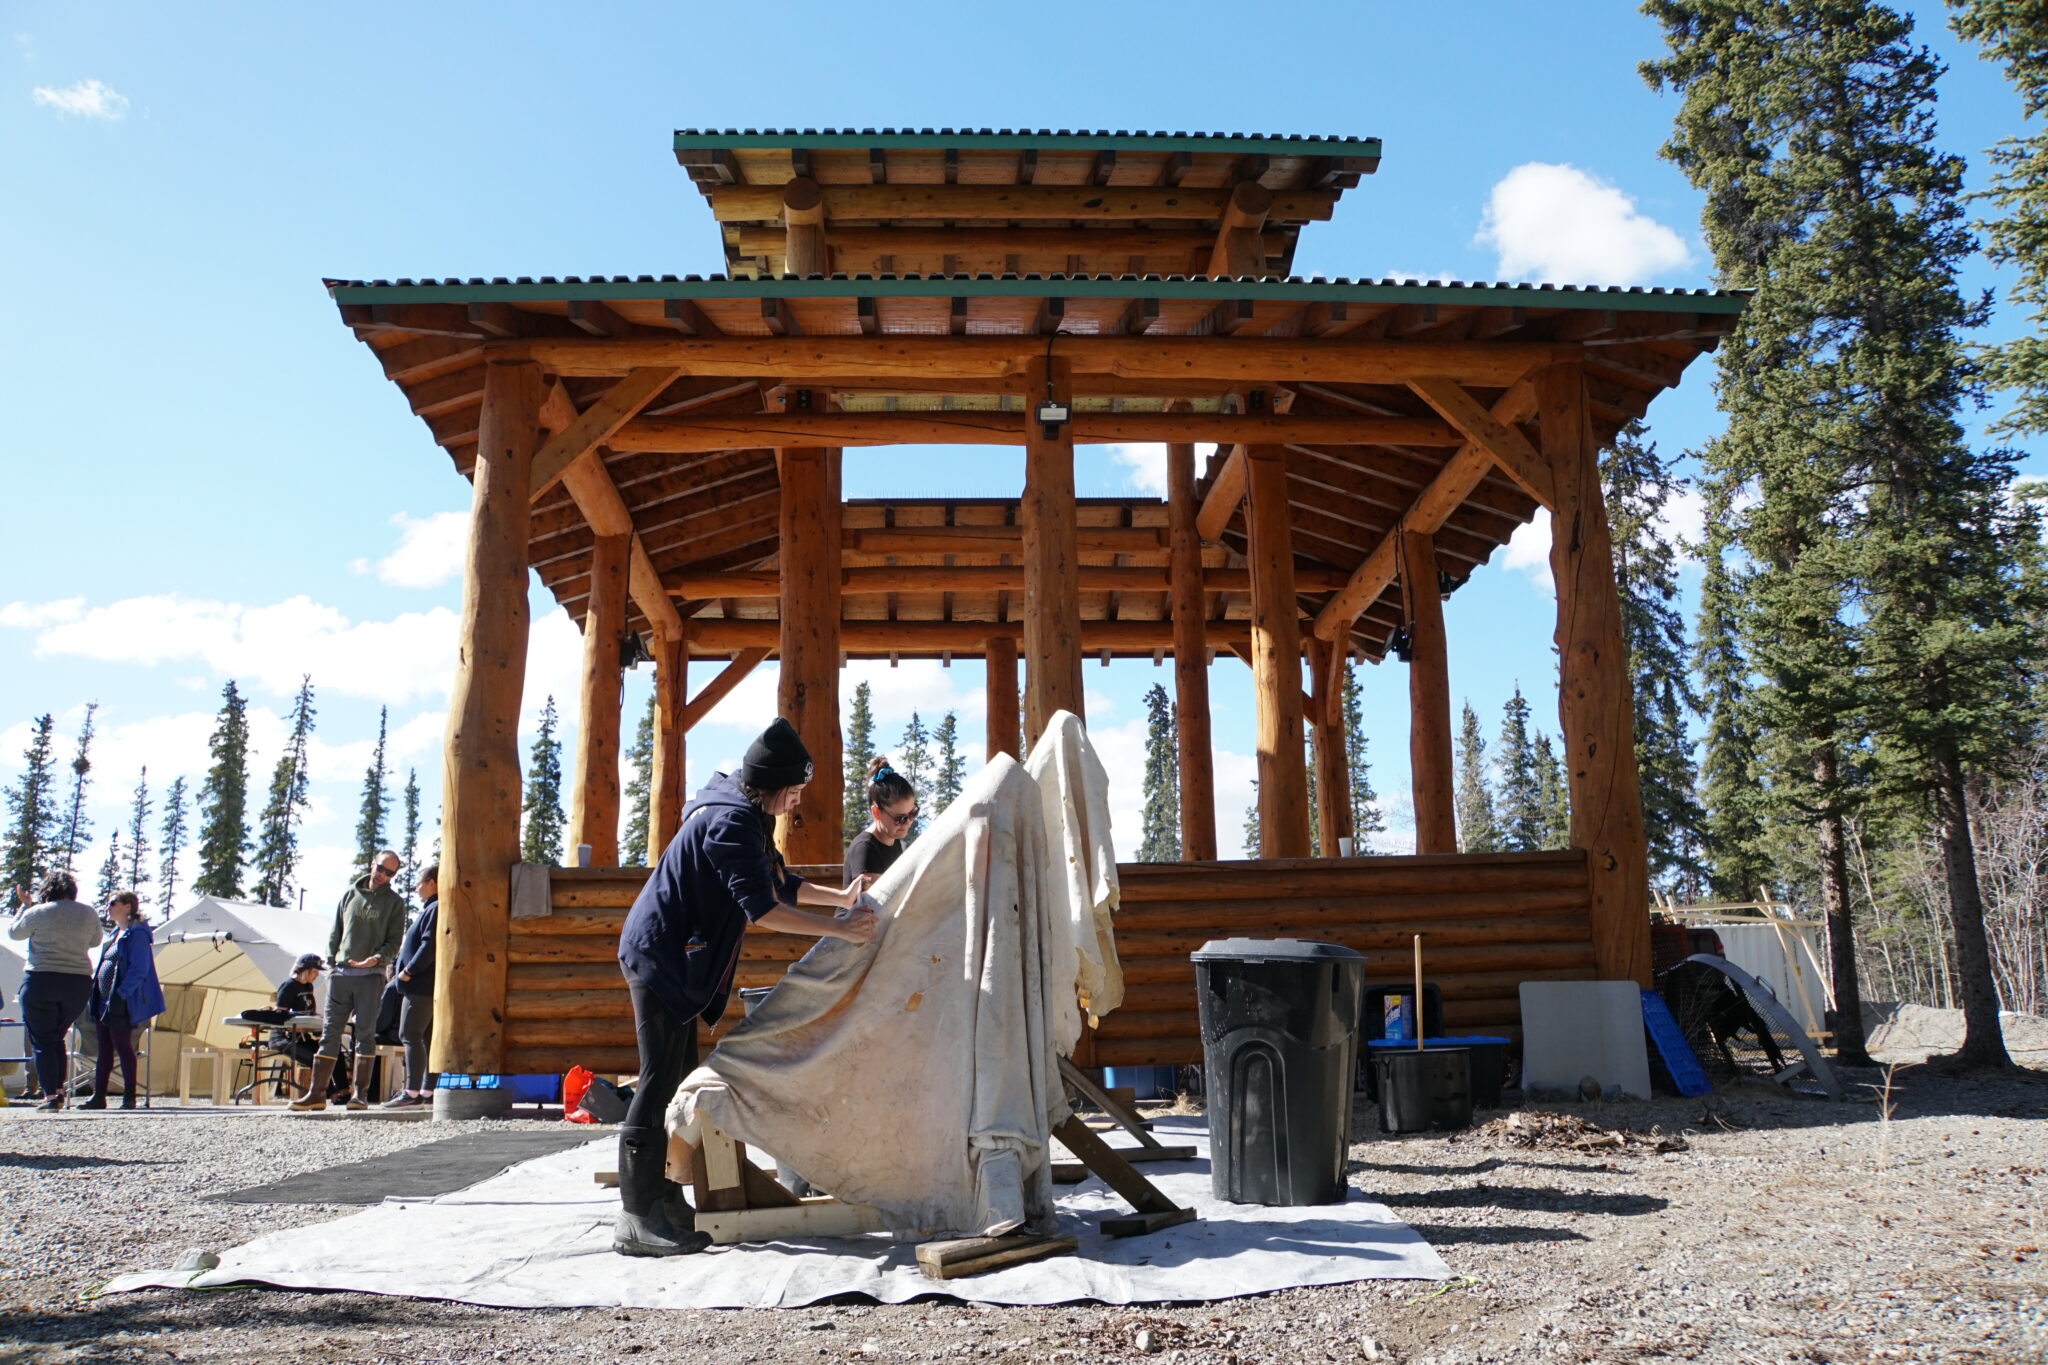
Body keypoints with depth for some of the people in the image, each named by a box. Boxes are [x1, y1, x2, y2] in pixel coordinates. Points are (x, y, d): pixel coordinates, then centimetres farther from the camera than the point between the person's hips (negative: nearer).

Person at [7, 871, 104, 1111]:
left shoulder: (38, 912, -5)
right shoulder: (89, 913, 4)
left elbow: (13, 932, 12)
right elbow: (95, 942, 18)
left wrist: (23, 905, 23)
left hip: (41, 982, -4)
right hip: (79, 983, 4)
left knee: (42, 1041, 3)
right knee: (57, 1038, 19)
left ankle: (50, 1094, -1)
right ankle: (59, 1087, 14)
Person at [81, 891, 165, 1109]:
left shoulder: (137, 934, -12)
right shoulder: (116, 934, 17)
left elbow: (138, 970, -19)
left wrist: (120, 994, -24)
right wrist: (95, 996, 14)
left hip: (122, 1004, -9)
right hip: (104, 1002, 9)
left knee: (123, 1047, -4)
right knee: (104, 1049, 10)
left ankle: (129, 1097, 2)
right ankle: (98, 1096, 14)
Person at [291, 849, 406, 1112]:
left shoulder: (394, 903, 7)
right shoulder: (350, 895, 15)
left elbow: (394, 941, 1)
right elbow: (335, 933, 17)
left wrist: (377, 958, -17)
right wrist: (332, 962, 5)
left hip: (370, 976, -3)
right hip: (341, 974, 3)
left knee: (365, 1033, -3)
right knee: (329, 1032, 2)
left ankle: (360, 1093, -1)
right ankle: (318, 1093, 4)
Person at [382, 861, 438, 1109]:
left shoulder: (435, 909, -13)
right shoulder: (431, 909, 19)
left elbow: (429, 946, -22)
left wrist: (409, 971, -17)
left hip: (422, 986, -10)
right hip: (428, 985, 10)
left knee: (410, 1036, -9)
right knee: (427, 1037, 10)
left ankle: (412, 1092, -10)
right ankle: (428, 1091, 13)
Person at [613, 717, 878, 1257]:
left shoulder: (745, 817, 13)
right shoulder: (731, 821, -20)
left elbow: (779, 883, 21)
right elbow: (760, 907, -28)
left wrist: (841, 896, 11)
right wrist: (839, 928, -28)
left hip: (671, 959, 11)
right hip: (661, 958, -11)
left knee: (677, 1079, 13)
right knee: (661, 1081, -9)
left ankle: (662, 1199, 21)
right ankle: (637, 1218, -5)